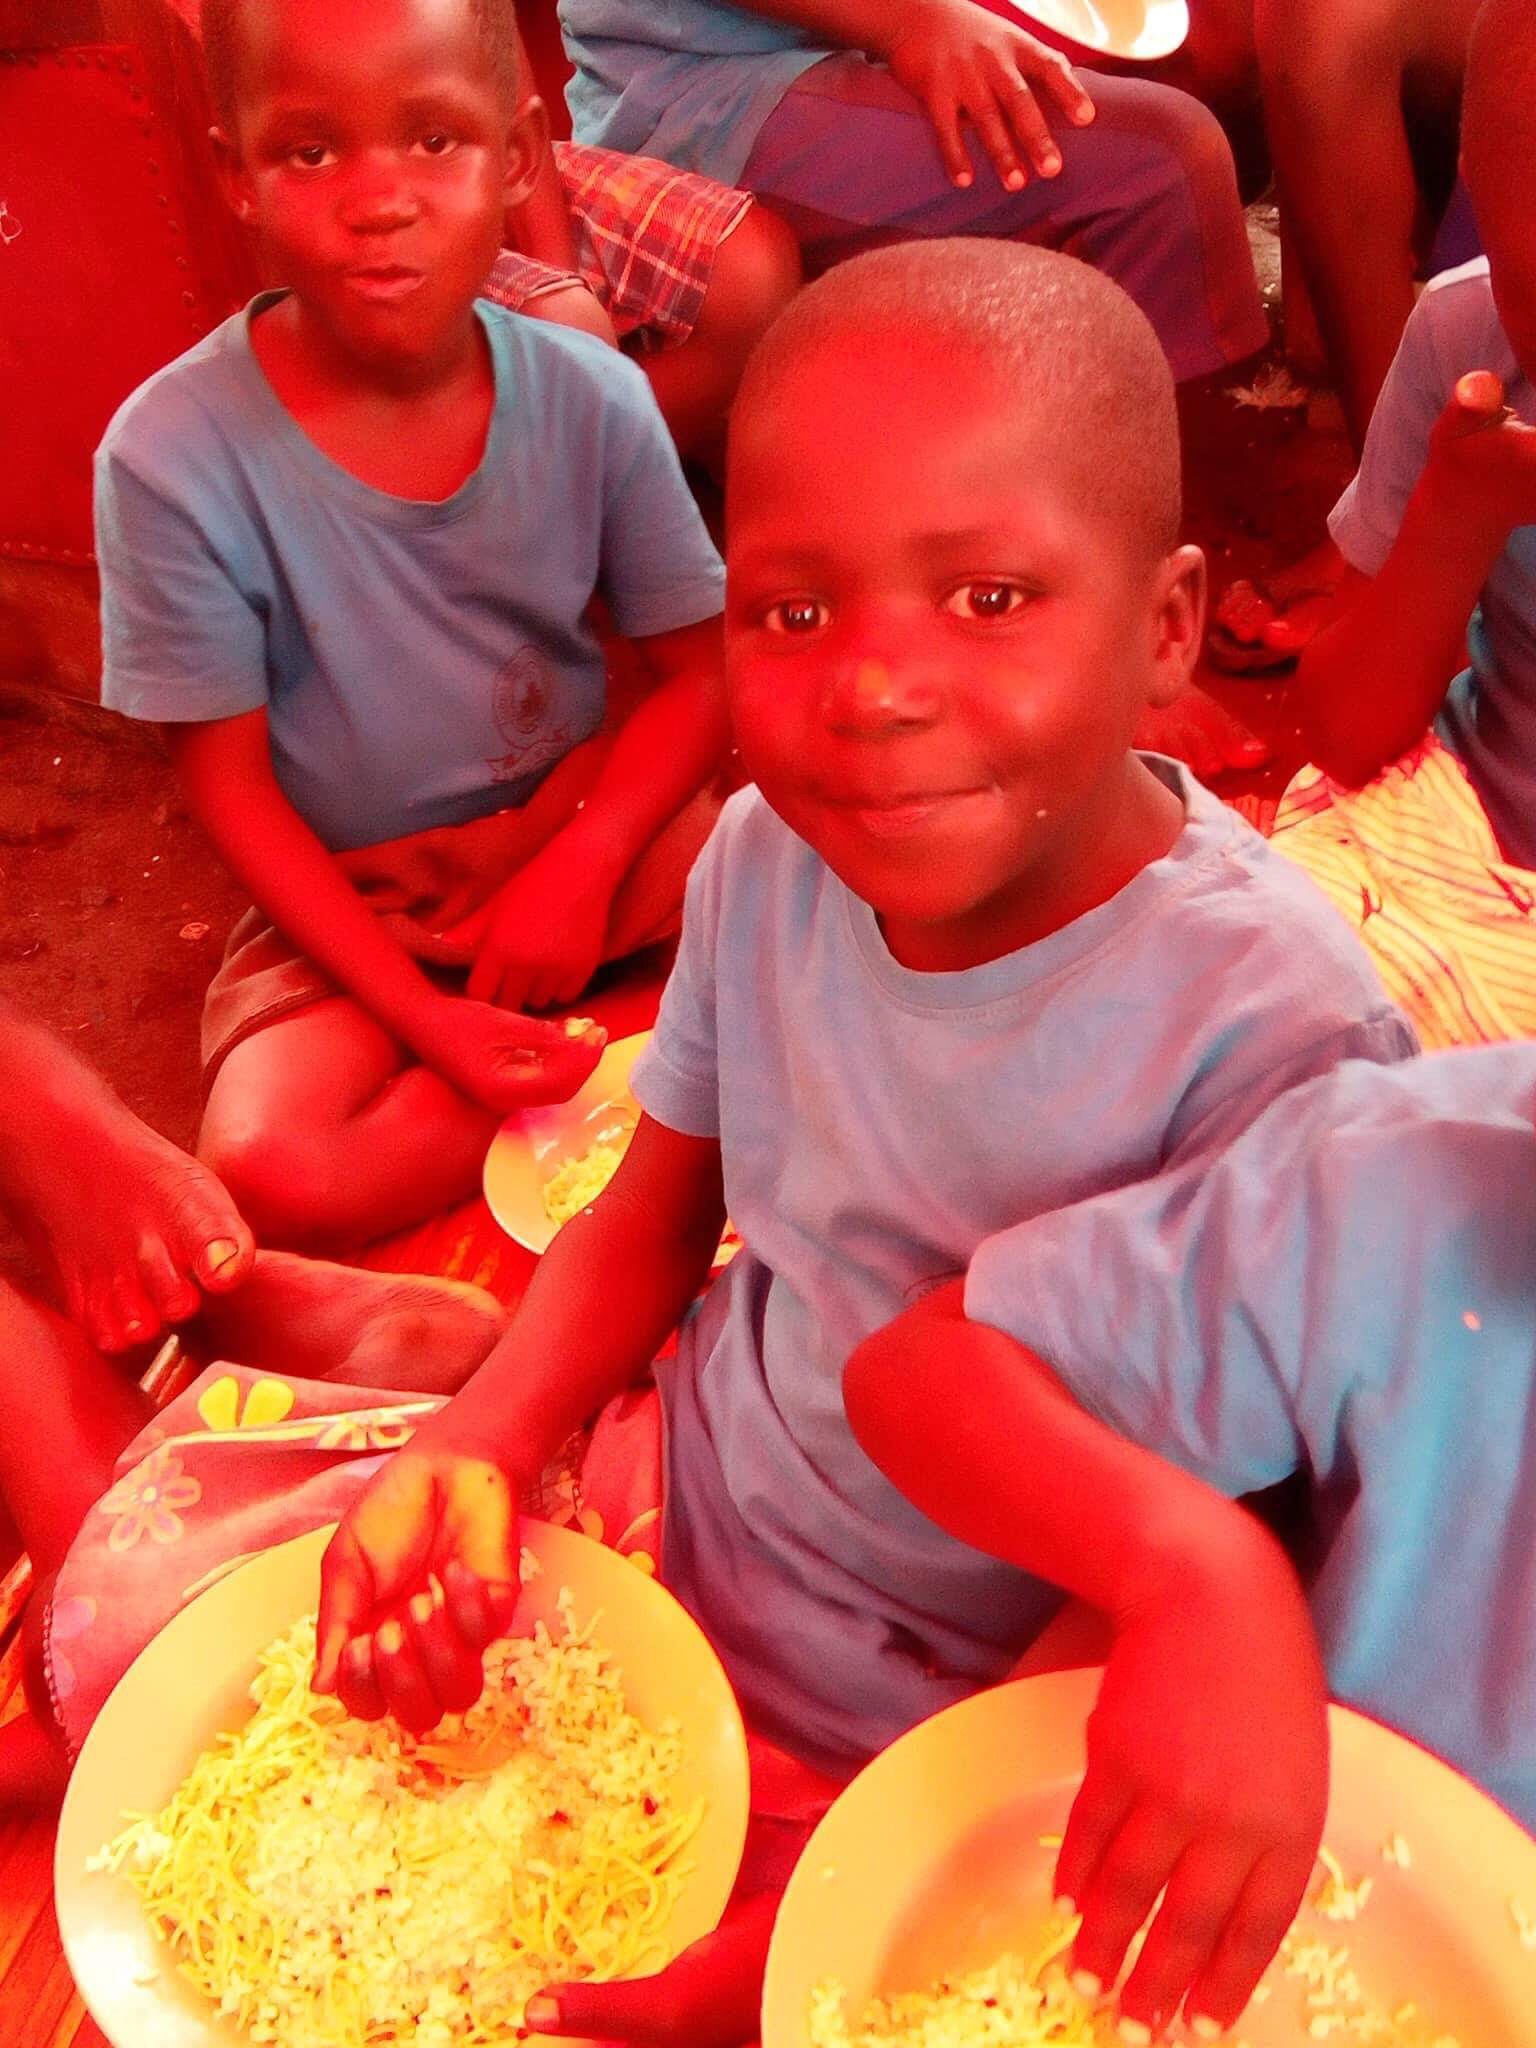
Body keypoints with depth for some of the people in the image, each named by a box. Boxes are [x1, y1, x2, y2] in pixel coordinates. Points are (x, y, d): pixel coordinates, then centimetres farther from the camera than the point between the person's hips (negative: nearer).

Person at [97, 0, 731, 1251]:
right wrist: (427, 1018, -19)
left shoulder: (591, 398, -11)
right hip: (343, 901, -1)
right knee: (269, 1171, -27)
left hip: (581, 830, 2)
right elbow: (229, 786, -12)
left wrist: (582, 863, -21)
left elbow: (698, 670, -4)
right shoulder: (174, 455, -18)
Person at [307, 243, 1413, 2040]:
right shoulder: (772, 851, -12)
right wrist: (478, 1443, -17)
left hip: (892, 1747, -4)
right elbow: (657, 1211, 2)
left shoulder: (1268, 1030, -28)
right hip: (653, 1492, 5)